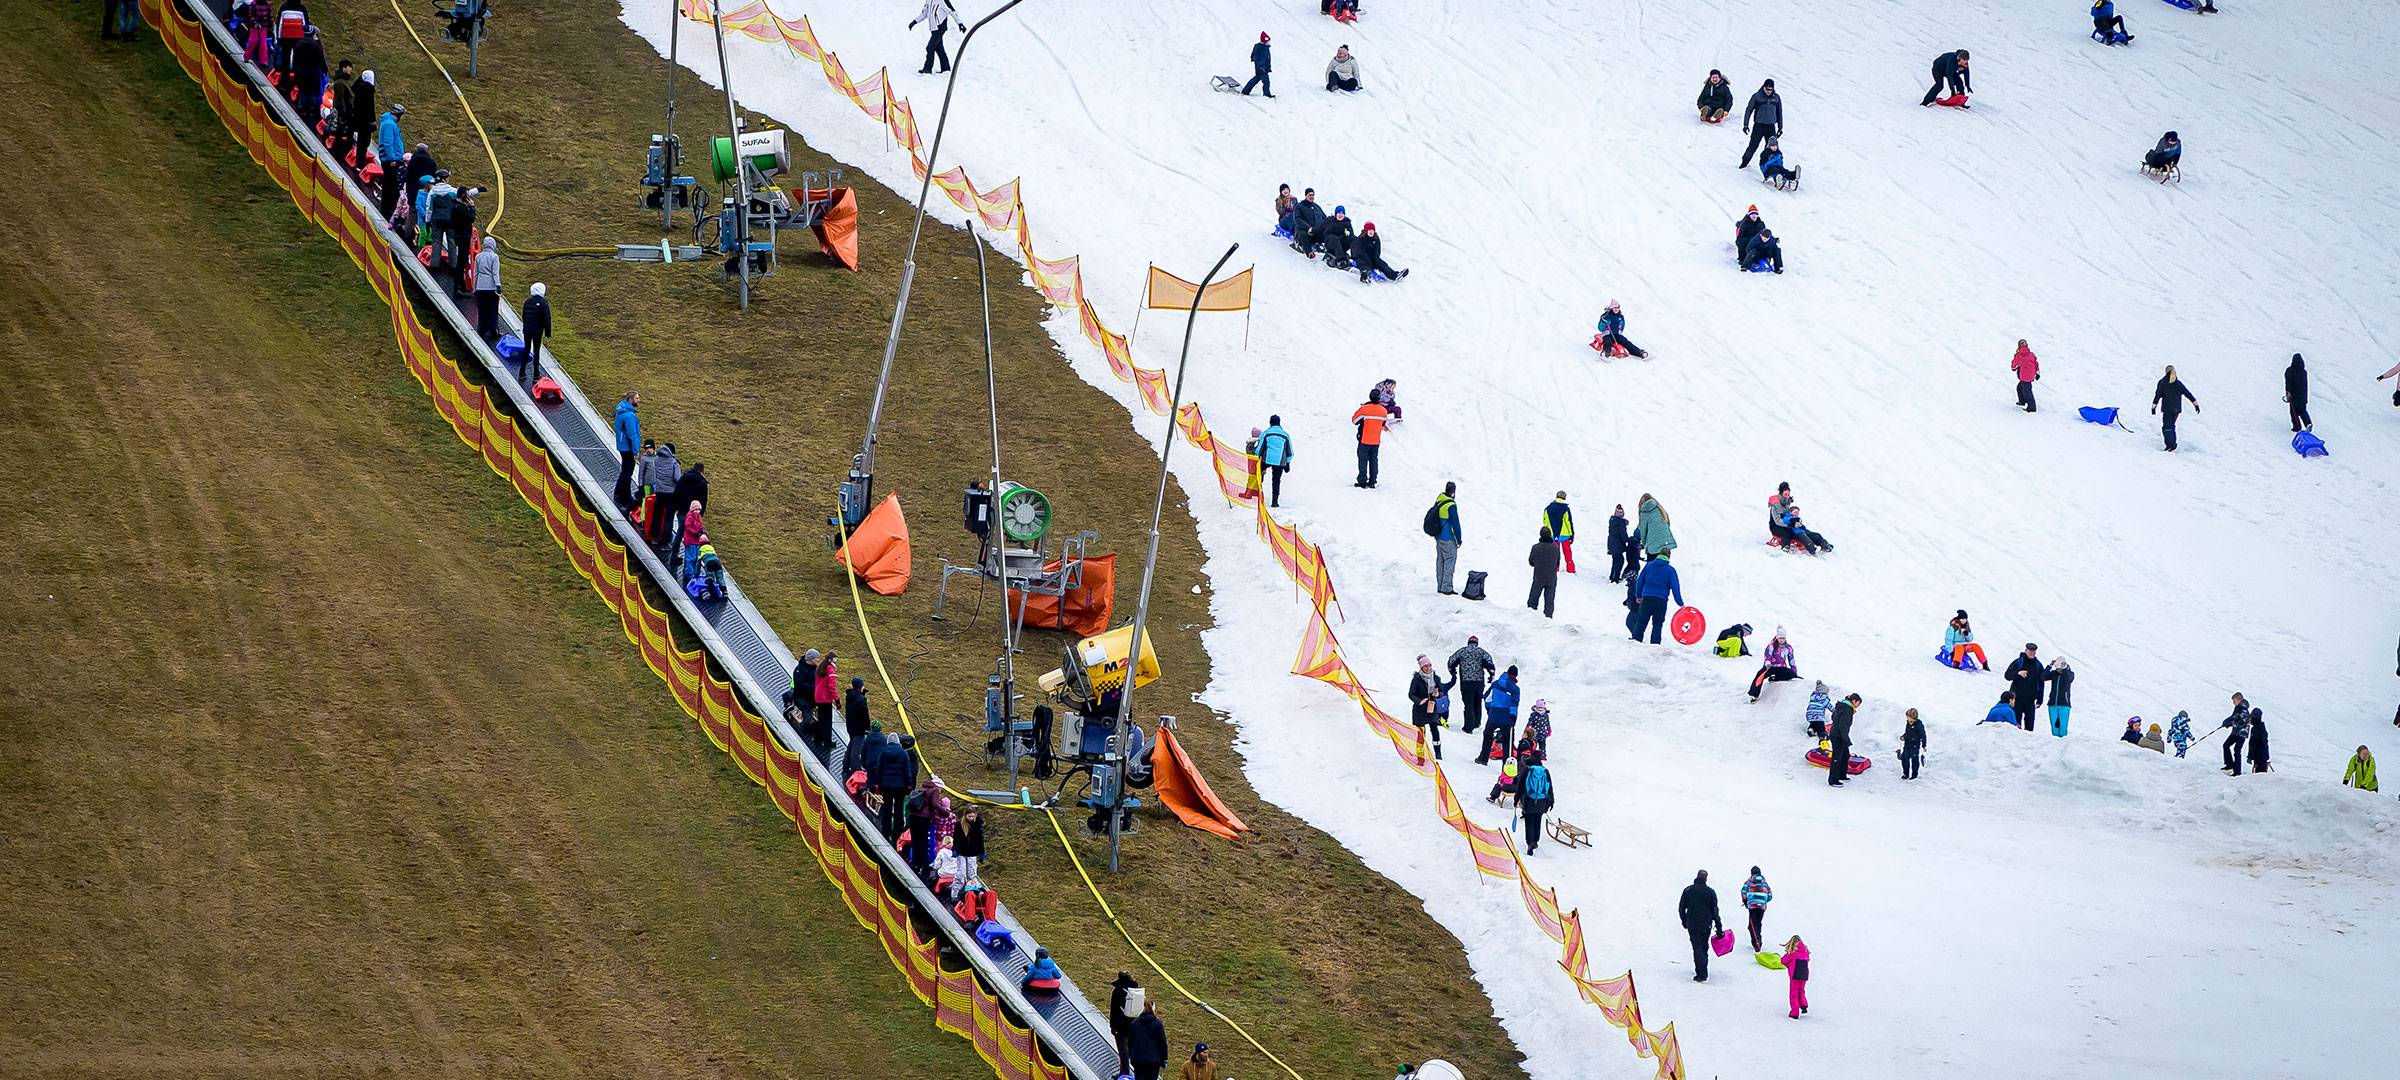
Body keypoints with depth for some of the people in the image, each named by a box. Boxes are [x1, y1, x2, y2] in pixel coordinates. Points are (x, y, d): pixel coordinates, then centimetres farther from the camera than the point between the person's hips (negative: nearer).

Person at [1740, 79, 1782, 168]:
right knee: (1753, 146, -3)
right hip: (1758, 126, -2)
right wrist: (1745, 125, -4)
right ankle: (1745, 163, 10)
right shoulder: (1757, 97, -4)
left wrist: (1780, 128, 15)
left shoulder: (1776, 98, 6)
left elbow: (1779, 113, 15)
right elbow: (1748, 110, 1)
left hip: (1771, 127, 2)